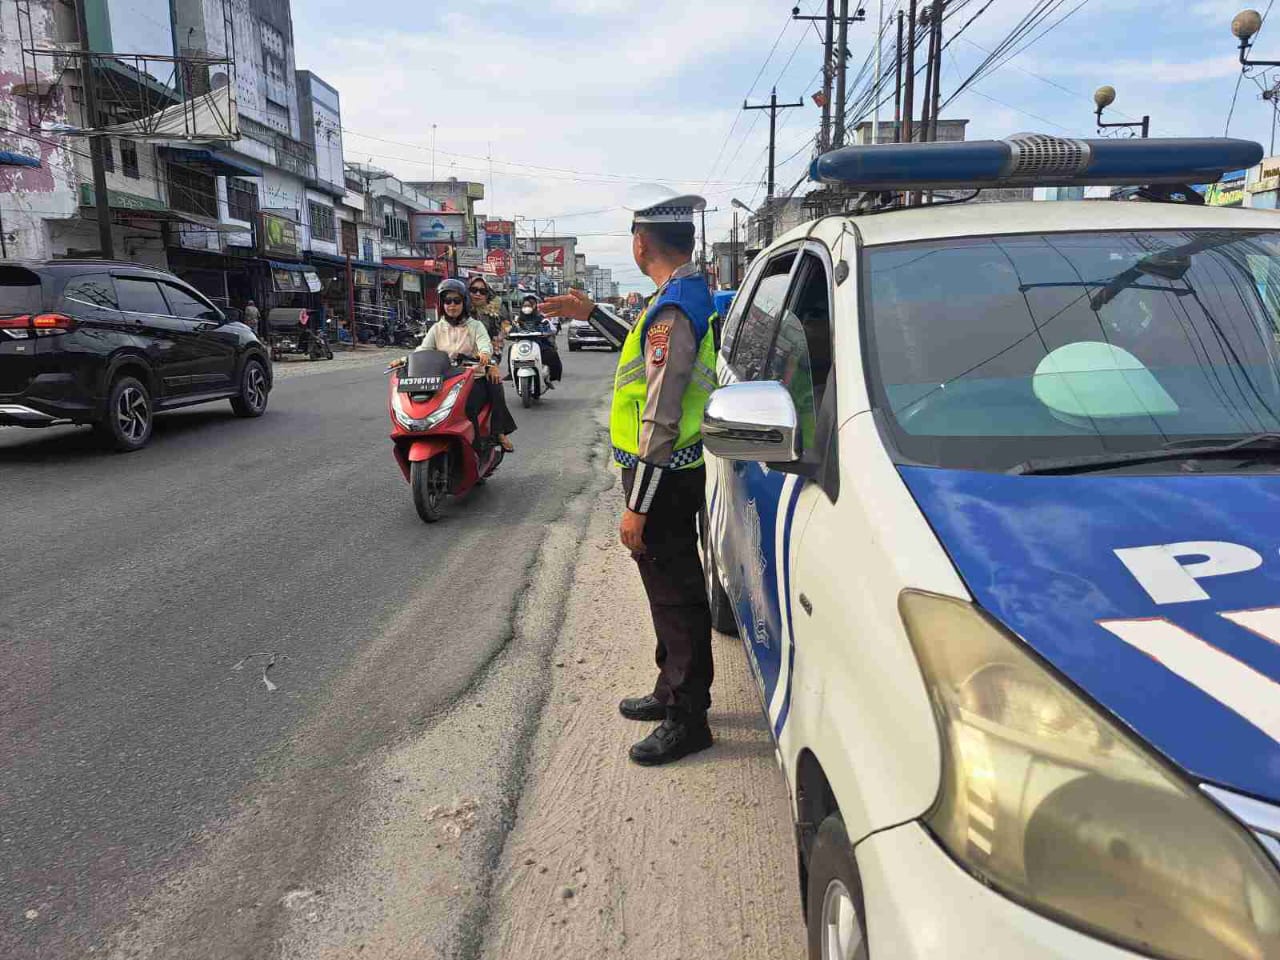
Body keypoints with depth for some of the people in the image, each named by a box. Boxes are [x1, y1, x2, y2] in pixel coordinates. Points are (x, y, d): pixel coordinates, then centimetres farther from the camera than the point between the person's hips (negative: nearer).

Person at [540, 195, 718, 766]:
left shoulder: (674, 307, -22)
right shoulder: (690, 294, 10)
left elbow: (660, 419, -25)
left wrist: (637, 506, -21)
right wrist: (591, 315, 25)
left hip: (663, 476, -10)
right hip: (676, 470, 10)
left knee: (674, 594, 1)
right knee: (672, 589, 20)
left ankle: (687, 719, 15)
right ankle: (673, 692, 37)